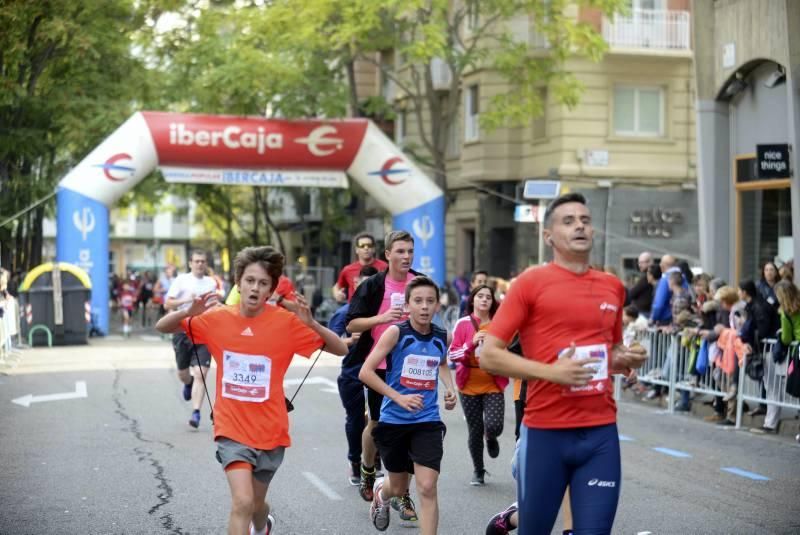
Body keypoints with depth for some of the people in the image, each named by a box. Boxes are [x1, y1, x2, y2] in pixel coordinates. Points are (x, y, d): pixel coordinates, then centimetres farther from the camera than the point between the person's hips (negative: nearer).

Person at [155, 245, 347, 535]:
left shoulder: (286, 322, -10)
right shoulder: (217, 318, -5)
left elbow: (341, 349, -9)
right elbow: (162, 327, 3)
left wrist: (312, 324, -26)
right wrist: (188, 312, -18)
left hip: (270, 432, 1)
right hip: (232, 428, -1)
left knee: (255, 503, 18)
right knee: (242, 503, -20)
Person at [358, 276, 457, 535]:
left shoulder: (442, 337, 0)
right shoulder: (396, 333, -12)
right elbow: (365, 372, -15)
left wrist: (450, 388, 6)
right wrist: (399, 397, -21)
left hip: (428, 422, 2)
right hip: (394, 420, -2)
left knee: (427, 488, -12)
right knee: (398, 489, 15)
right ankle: (380, 492, 53)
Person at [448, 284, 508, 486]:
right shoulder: (464, 324, -2)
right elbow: (452, 354, -7)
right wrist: (472, 343, -21)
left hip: (493, 384, 0)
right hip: (469, 385, 0)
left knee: (494, 426, -16)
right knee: (475, 430, 5)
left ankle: (491, 438, 23)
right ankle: (478, 471, 25)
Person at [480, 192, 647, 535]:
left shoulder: (613, 287, 11)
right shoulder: (531, 283, -4)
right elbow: (488, 355, -7)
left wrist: (627, 359, 4)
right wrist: (550, 372, -19)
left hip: (601, 431, 4)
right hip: (545, 431, -3)